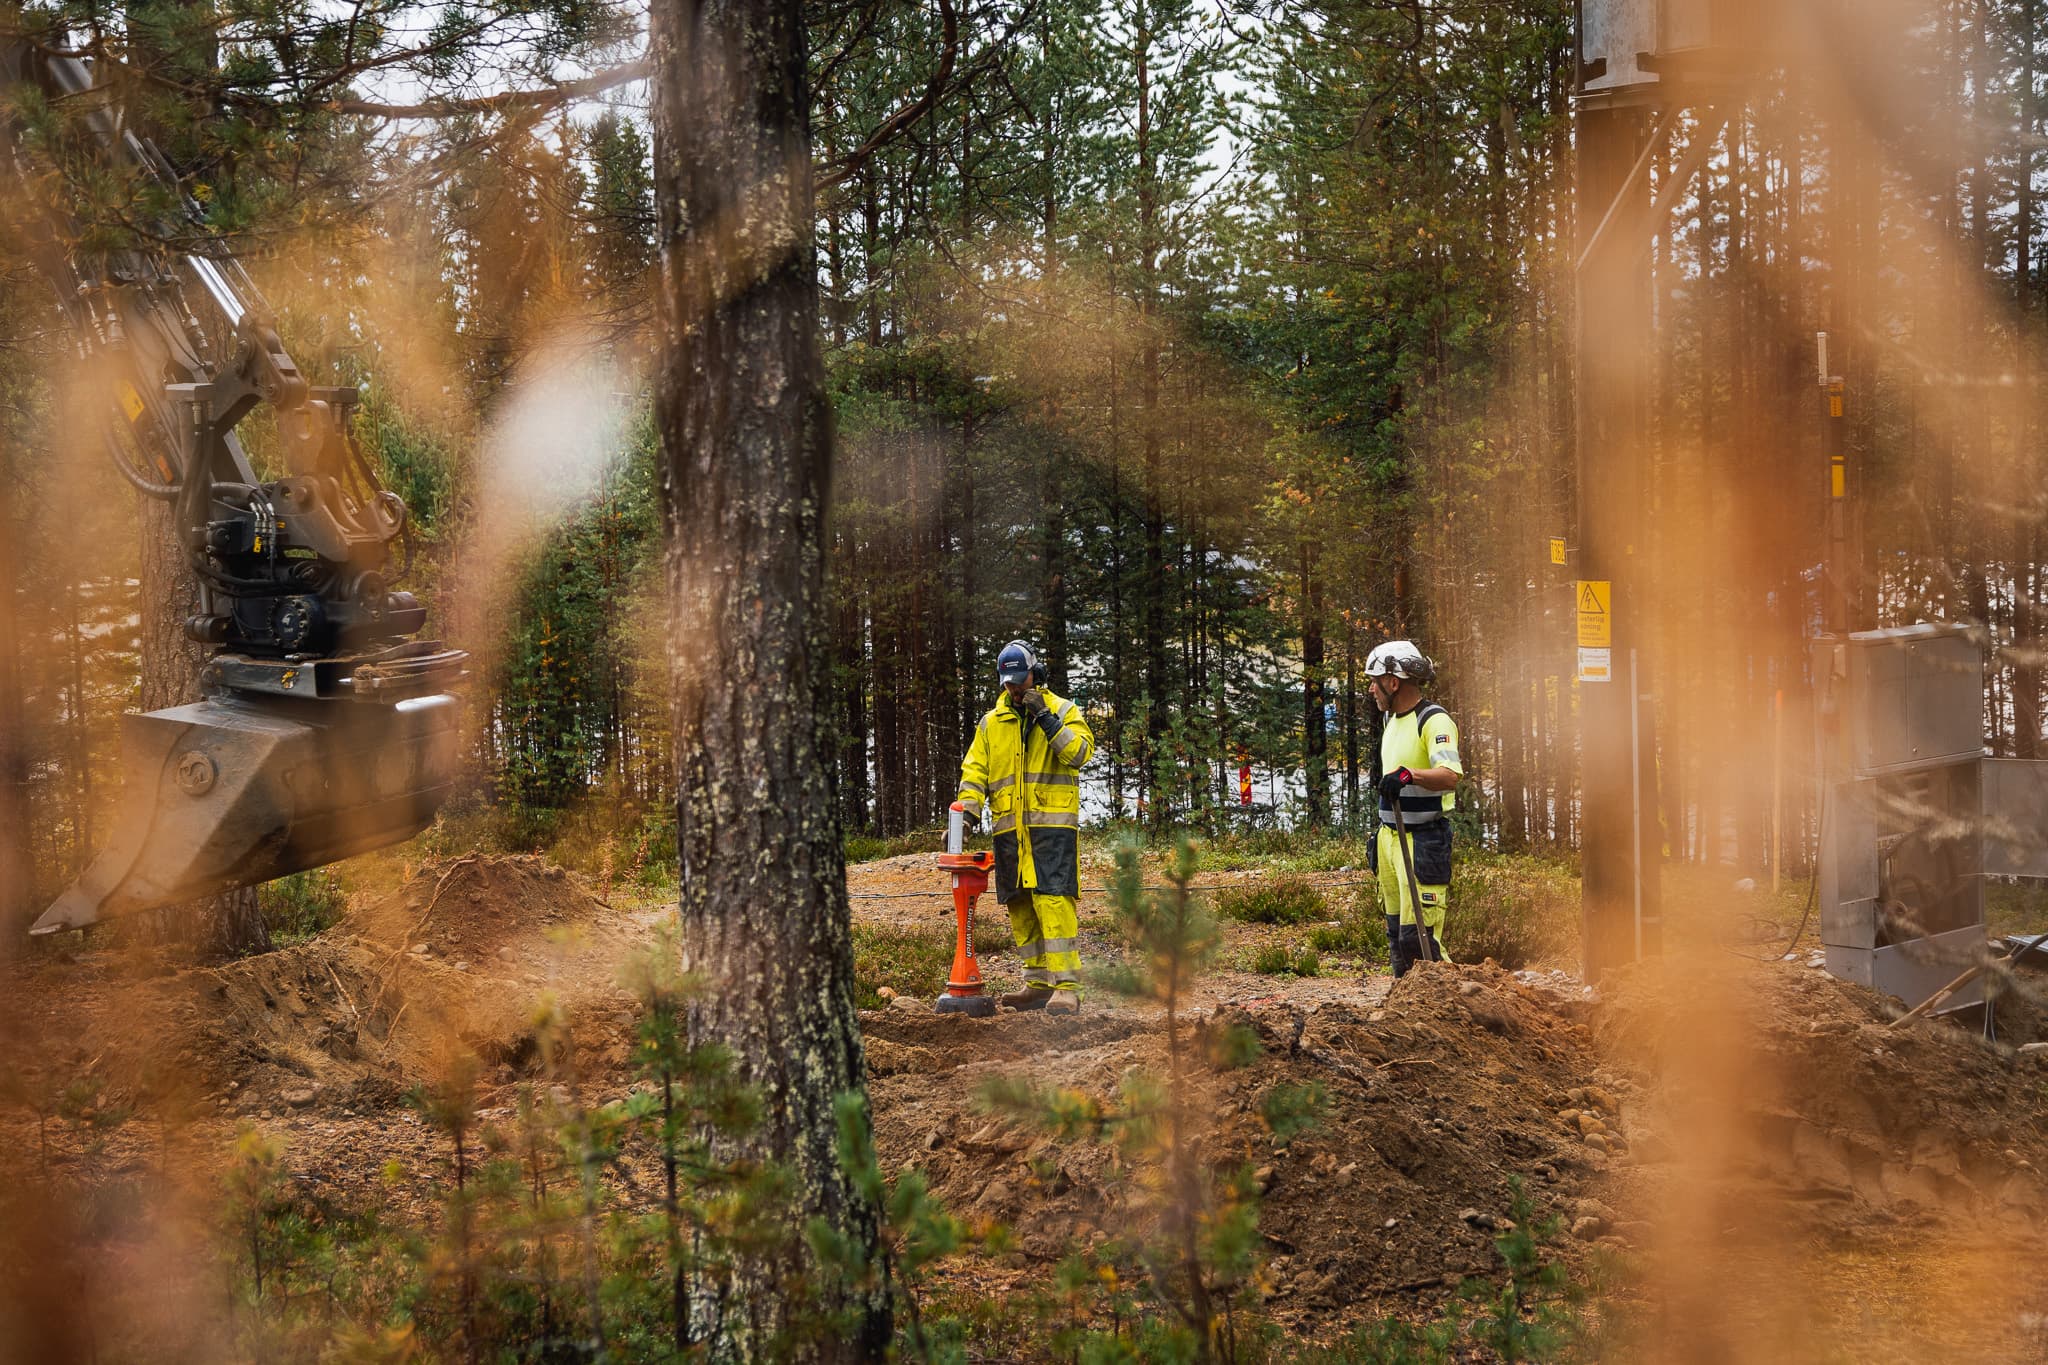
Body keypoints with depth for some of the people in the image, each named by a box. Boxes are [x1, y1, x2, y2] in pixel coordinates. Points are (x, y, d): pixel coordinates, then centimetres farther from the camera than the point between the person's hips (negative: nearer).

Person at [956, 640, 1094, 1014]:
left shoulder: (1063, 711, 5)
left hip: (1053, 825, -5)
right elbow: (975, 770, 13)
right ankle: (1039, 984, 14)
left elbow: (1080, 752, -11)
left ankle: (1067, 986, -17)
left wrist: (1045, 718, -15)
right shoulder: (991, 723, 16)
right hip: (1010, 829, 5)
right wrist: (967, 810, -3)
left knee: (1054, 902, -15)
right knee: (1021, 906, 6)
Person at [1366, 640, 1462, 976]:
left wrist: (1409, 775, -46)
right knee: (1396, 932, 12)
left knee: (1417, 934, -15)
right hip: (1391, 836, 9)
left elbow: (1450, 775, -30)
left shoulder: (1434, 721, -14)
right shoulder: (1394, 723, 17)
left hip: (1423, 841, -9)